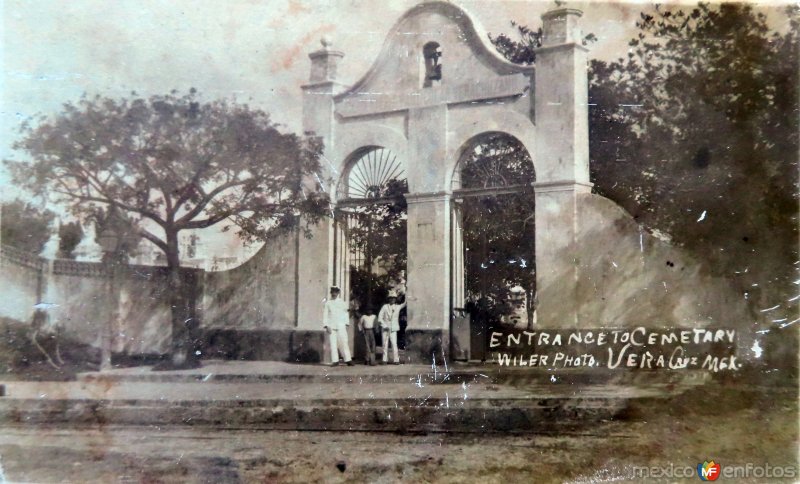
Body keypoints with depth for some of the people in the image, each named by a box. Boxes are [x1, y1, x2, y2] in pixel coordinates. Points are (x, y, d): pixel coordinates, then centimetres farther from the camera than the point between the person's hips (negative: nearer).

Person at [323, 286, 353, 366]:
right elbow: (325, 315, 5)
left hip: (341, 326, 0)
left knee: (344, 342, -6)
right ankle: (335, 361, 0)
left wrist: (346, 324, 3)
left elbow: (346, 314, 12)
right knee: (333, 343, -3)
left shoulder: (342, 303, 11)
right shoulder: (327, 303, 8)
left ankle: (348, 360, -6)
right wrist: (326, 326, -5)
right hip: (331, 326, 0)